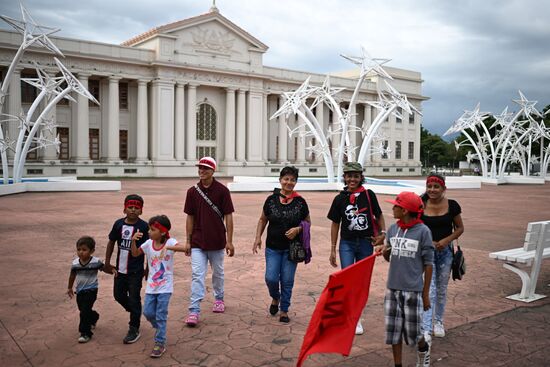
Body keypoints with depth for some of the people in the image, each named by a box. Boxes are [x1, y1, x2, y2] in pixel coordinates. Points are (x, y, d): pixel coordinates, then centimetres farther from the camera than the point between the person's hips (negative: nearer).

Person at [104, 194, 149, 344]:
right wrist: (107, 262, 9)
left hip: (136, 271, -5)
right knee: (119, 295, 16)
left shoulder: (143, 226, -11)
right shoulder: (119, 224, -1)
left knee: (134, 299, 2)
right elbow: (111, 242, 10)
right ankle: (135, 313, 42)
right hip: (120, 269, 5)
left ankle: (134, 329, 16)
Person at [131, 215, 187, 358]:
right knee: (147, 312, 9)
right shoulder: (148, 243, -2)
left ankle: (160, 344, 13)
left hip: (165, 287, -5)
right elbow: (135, 254, 8)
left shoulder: (170, 242, -16)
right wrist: (133, 241, -9)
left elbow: (184, 248, -32)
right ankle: (160, 329, 39)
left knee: (161, 316, -1)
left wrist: (168, 247, -44)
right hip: (151, 286, 5)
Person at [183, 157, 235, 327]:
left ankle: (219, 299, 39)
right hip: (197, 242, 1)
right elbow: (190, 217, 6)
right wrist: (188, 241, 3)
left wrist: (229, 241, -9)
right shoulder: (192, 191, 1)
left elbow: (228, 216, -6)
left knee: (218, 273, 16)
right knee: (197, 275, -5)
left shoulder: (222, 190, -7)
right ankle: (194, 311, -4)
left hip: (217, 241, -1)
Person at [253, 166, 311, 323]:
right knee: (271, 278, -6)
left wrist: (297, 229, -13)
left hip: (291, 248, 0)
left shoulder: (300, 202, -2)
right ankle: (275, 298, 28)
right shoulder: (271, 200, 0)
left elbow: (308, 222, 7)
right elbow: (263, 220, 10)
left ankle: (284, 310, 22)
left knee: (287, 281, 3)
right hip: (273, 247, 1)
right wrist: (258, 237, 0)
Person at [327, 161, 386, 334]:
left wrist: (383, 233, -10)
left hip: (366, 243, 0)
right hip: (347, 243, 0)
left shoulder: (369, 195, -4)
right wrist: (333, 249, 5)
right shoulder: (340, 199, -1)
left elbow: (378, 215, 7)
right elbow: (335, 224, 5)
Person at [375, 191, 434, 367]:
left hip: (413, 290, -4)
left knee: (413, 331, 5)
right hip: (393, 288, 4)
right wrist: (384, 250, -9)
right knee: (393, 329, 8)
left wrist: (426, 294, -4)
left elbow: (428, 263, -4)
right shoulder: (392, 229, 4)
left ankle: (423, 348, 38)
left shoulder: (422, 231, -9)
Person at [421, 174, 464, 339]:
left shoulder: (452, 205, -4)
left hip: (445, 251, 2)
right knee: (429, 290, -9)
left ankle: (438, 322, 33)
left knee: (441, 289, 15)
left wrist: (446, 240, -11)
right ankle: (426, 329, -7)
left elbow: (460, 228, 4)